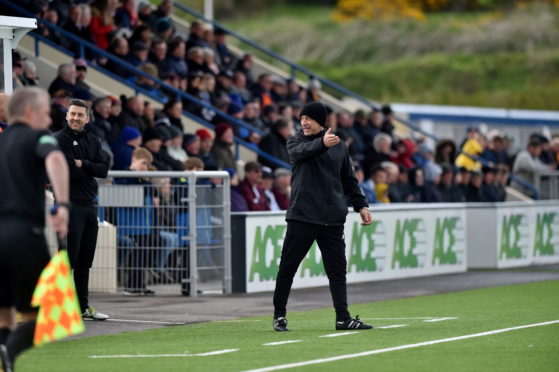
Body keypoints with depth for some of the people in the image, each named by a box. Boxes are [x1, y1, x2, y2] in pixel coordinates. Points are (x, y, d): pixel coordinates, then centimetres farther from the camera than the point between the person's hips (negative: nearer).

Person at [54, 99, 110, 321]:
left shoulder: (93, 141, 15)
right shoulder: (60, 140, -6)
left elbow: (104, 170, 3)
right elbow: (71, 172, -16)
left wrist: (82, 164, -10)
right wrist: (91, 169, -1)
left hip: (89, 204, 7)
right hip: (70, 204, -7)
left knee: (85, 260, 11)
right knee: (69, 258, -9)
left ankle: (83, 306, 18)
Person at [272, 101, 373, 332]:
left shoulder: (338, 146, 13)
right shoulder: (296, 142, 2)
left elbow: (349, 180, 20)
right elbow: (302, 151, -23)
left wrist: (360, 205, 11)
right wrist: (322, 144, -43)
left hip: (332, 218, 3)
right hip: (302, 216, -3)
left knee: (337, 269, 2)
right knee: (288, 267, 0)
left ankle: (343, 318, 4)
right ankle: (279, 316, 11)